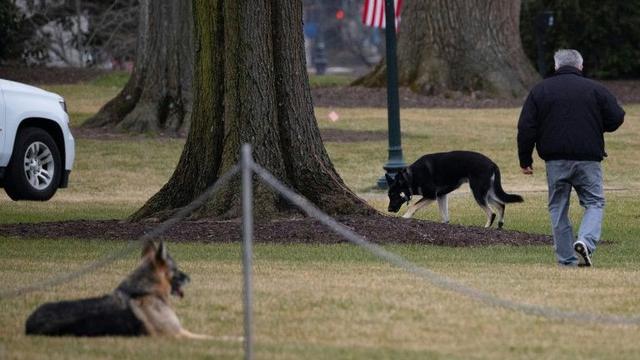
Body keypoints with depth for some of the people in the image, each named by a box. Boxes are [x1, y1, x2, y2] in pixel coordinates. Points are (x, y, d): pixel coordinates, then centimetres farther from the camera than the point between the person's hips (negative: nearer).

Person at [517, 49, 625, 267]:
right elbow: (616, 119, 3)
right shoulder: (595, 89, 2)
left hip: (555, 161, 1)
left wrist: (525, 160, 9)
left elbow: (526, 128, 2)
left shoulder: (539, 90, 6)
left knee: (558, 208, 10)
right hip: (588, 159, -1)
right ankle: (586, 241, -19)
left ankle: (567, 261, 8)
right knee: (594, 203, 8)